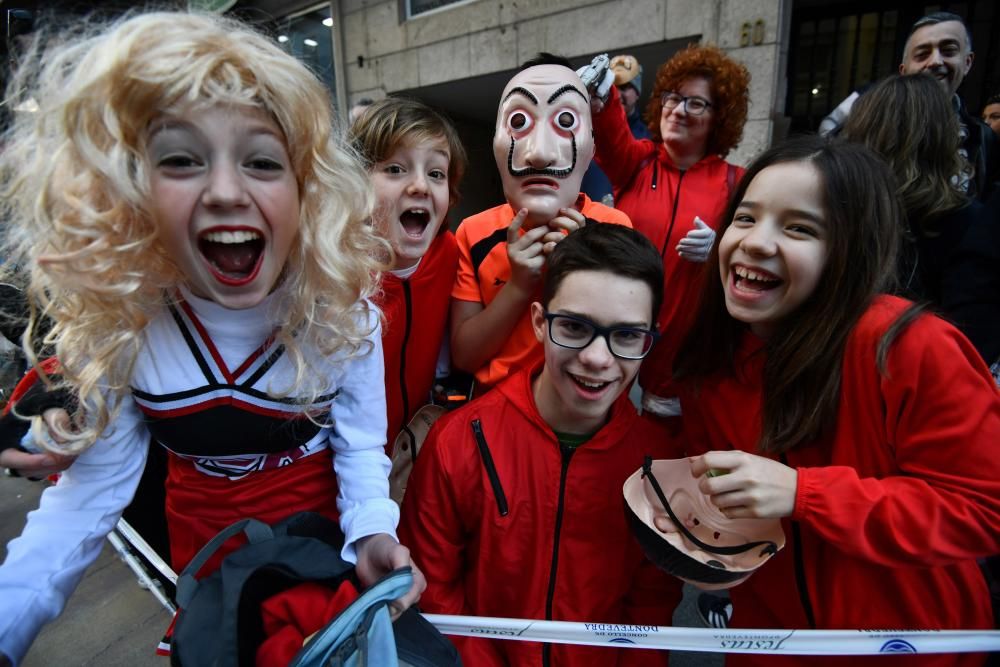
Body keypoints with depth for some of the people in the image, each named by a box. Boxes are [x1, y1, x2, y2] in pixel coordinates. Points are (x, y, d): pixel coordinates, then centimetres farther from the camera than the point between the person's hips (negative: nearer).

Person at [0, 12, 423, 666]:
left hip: (319, 527, -1)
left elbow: (361, 447, -17)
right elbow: (98, 480, -12)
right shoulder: (112, 315, -19)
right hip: (198, 535, 2)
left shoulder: (342, 306, -24)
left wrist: (372, 533, -36)